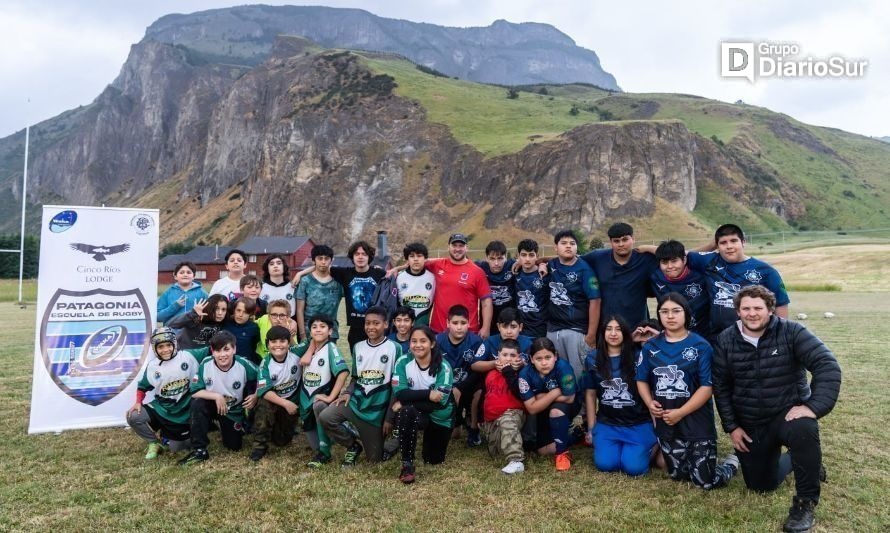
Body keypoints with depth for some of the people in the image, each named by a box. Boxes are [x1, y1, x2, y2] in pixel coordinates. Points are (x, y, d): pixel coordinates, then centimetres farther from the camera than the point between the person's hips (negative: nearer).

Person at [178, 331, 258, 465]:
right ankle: (199, 450, -21)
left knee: (234, 447, 3)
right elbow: (194, 392, -20)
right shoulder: (205, 364, -22)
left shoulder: (244, 366, -22)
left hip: (234, 410, 0)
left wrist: (255, 396, -23)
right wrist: (216, 396, -31)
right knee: (197, 404, -33)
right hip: (213, 404, 0)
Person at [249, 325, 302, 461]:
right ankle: (260, 444, -19)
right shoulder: (266, 364, -19)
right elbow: (264, 391, -27)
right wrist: (285, 403, -37)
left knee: (281, 441, 3)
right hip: (272, 400, -1)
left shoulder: (296, 355, -18)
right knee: (264, 405, -36)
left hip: (292, 401, 1)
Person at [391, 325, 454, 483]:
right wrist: (428, 394, -35)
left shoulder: (443, 366, -21)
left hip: (440, 417, 0)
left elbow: (441, 401, -26)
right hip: (417, 413, 0)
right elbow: (399, 393, -24)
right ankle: (407, 465, -21)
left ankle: (430, 437, 41)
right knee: (406, 411, -35)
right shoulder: (403, 362, -15)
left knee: (433, 460, 6)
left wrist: (406, 401, -25)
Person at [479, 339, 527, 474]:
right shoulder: (490, 373, 8)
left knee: (507, 421, -40)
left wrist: (510, 374, -22)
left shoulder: (519, 373, -7)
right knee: (495, 450, 10)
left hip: (513, 412, -6)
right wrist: (481, 418, 21)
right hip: (491, 420, 6)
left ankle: (516, 461, -45)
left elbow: (520, 394, -24)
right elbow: (483, 394, 21)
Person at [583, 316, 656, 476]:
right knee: (605, 464, -16)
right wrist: (591, 428, 7)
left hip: (639, 423, -2)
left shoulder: (637, 357, -5)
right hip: (607, 423, 2)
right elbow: (590, 394, 7)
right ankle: (618, 446, 18)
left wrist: (656, 426, -6)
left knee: (633, 467, -16)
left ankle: (651, 444, 17)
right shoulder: (593, 359, 2)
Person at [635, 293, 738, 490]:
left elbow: (707, 386, -14)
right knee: (677, 474, 15)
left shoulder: (700, 346, -10)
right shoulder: (651, 346, 3)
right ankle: (695, 457, 44)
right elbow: (642, 380, 7)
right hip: (665, 423, 4)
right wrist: (650, 403, -11)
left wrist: (680, 413, -18)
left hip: (697, 422, -4)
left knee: (706, 481, 0)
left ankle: (731, 462, 30)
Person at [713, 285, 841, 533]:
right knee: (761, 485, 8)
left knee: (804, 430, -39)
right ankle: (795, 458, 40)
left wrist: (814, 406, -33)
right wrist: (731, 427, -1)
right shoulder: (726, 340, -5)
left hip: (789, 412, -3)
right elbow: (720, 386, 1)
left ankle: (805, 503, -16)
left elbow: (828, 366, -21)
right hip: (750, 424, 3)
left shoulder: (791, 332, -13)